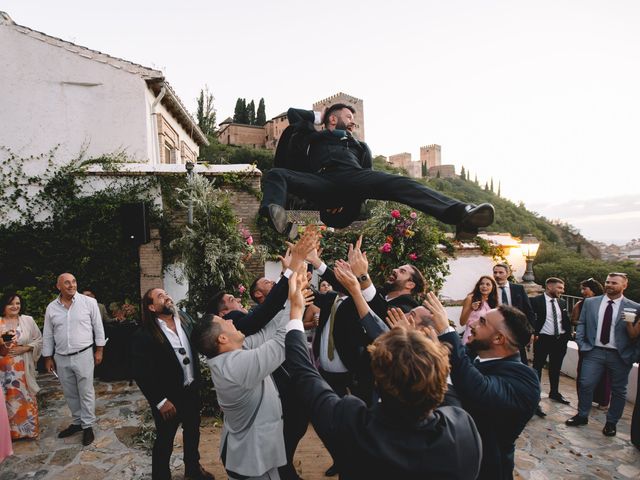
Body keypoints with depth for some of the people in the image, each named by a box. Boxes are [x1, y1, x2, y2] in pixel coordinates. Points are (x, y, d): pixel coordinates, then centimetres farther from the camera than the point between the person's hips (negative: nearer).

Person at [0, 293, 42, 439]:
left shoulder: (28, 320, 0)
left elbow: (39, 340, 1)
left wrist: (24, 348, -13)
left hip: (23, 368, 0)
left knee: (26, 397, 8)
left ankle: (29, 429, 24)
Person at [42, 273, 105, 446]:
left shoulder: (89, 302, -9)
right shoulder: (51, 308, 2)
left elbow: (98, 327, -4)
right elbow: (47, 335, 10)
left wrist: (99, 350, -3)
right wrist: (48, 358, 9)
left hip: (83, 355, -4)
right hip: (61, 358, 4)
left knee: (86, 392, 4)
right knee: (70, 393, 17)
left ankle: (87, 426, 18)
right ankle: (77, 422, 34)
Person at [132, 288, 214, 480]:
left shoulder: (185, 318, -5)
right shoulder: (144, 335, -20)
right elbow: (141, 373, -18)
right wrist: (160, 401, -17)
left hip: (192, 390, 6)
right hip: (168, 397, -5)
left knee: (193, 431, 24)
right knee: (165, 440, 16)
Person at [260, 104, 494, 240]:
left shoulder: (359, 146, 39)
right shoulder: (314, 137, 37)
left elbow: (368, 178, 22)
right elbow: (293, 113, 40)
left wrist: (353, 198, 0)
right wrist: (319, 117, 47)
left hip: (353, 177, 1)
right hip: (323, 181, 0)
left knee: (400, 183, -26)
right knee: (276, 175, -25)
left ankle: (460, 215, -45)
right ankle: (279, 220, -57)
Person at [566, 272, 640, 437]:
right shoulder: (590, 302, 2)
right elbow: (581, 324, 6)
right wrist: (582, 345, -3)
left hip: (620, 355, -1)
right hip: (594, 351, 1)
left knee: (618, 390, 12)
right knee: (586, 384, 2)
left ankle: (611, 422, 29)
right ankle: (582, 416, 21)